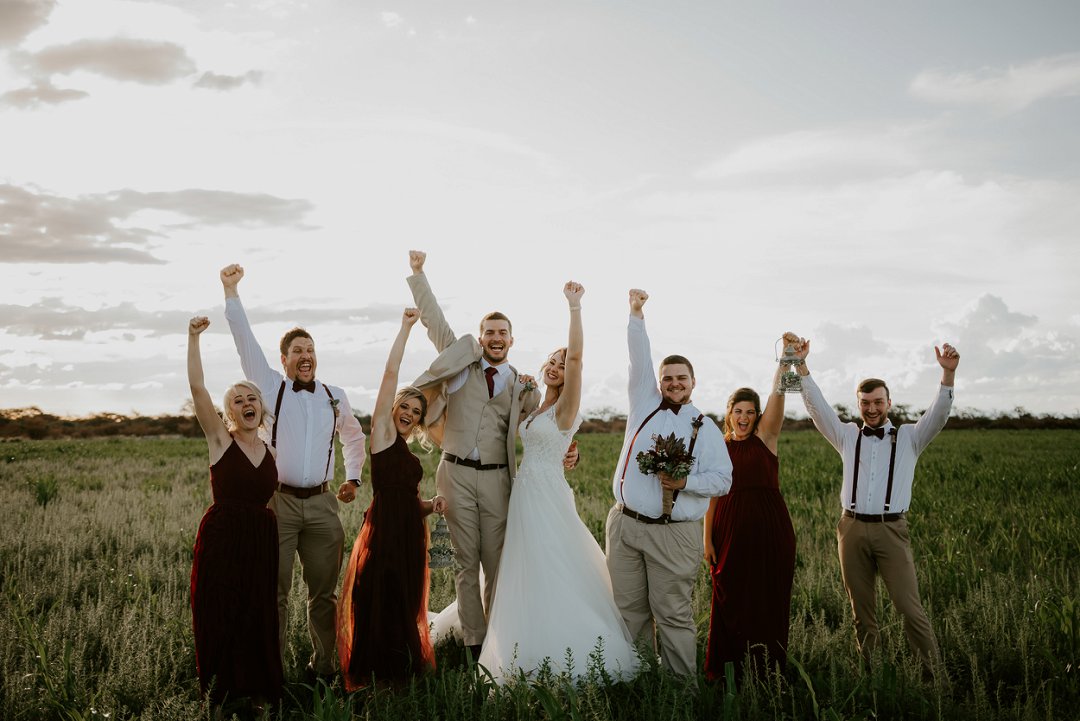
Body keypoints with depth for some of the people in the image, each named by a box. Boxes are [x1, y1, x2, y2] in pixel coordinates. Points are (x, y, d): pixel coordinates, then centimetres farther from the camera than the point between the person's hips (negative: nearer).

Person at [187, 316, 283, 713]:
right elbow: (197, 387, -13)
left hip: (262, 539, 4)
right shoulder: (219, 440, -2)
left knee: (258, 618, 6)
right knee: (220, 617, 0)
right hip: (221, 536, -4)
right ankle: (222, 692, 15)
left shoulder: (271, 452, 11)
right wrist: (193, 337, -18)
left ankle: (258, 693, 19)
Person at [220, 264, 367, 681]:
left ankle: (322, 666, 18)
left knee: (324, 592, 7)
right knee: (274, 592, -2)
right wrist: (231, 291, -11)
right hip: (278, 503, -3)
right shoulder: (271, 388, 4)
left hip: (322, 505, 3)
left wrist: (353, 478, 23)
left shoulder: (334, 396, 13)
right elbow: (245, 342, -5)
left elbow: (353, 435, 31)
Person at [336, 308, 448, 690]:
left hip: (410, 535, 8)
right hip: (383, 530, -8)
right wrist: (406, 327, -9)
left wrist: (432, 504, 3)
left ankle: (403, 673, 22)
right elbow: (390, 373, -8)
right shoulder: (383, 432, 0)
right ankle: (371, 679, 5)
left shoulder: (410, 455, 20)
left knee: (406, 610, 13)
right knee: (378, 606, -4)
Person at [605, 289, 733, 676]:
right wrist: (636, 314, -2)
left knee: (673, 614, -1)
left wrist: (685, 482, -17)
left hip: (674, 535, -3)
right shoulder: (645, 406, 12)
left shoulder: (704, 427, 5)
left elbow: (722, 479, -1)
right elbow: (639, 360, 5)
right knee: (628, 610, 8)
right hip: (624, 525, 3)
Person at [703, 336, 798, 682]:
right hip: (730, 531, 1)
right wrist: (708, 539, 1)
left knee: (769, 600, 4)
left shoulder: (765, 439, 4)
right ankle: (727, 670, 15)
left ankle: (767, 671, 15)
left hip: (770, 530, -1)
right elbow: (711, 497, 6)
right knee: (730, 600, 5)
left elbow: (778, 393, -10)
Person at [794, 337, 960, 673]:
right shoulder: (848, 436, 13)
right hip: (853, 529, 2)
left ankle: (932, 673, -3)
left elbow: (939, 414, -3)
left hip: (891, 529, -2)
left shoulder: (909, 437, 9)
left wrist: (948, 373, -18)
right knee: (862, 611, 8)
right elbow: (817, 407, 8)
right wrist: (801, 365, -1)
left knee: (910, 608, -8)